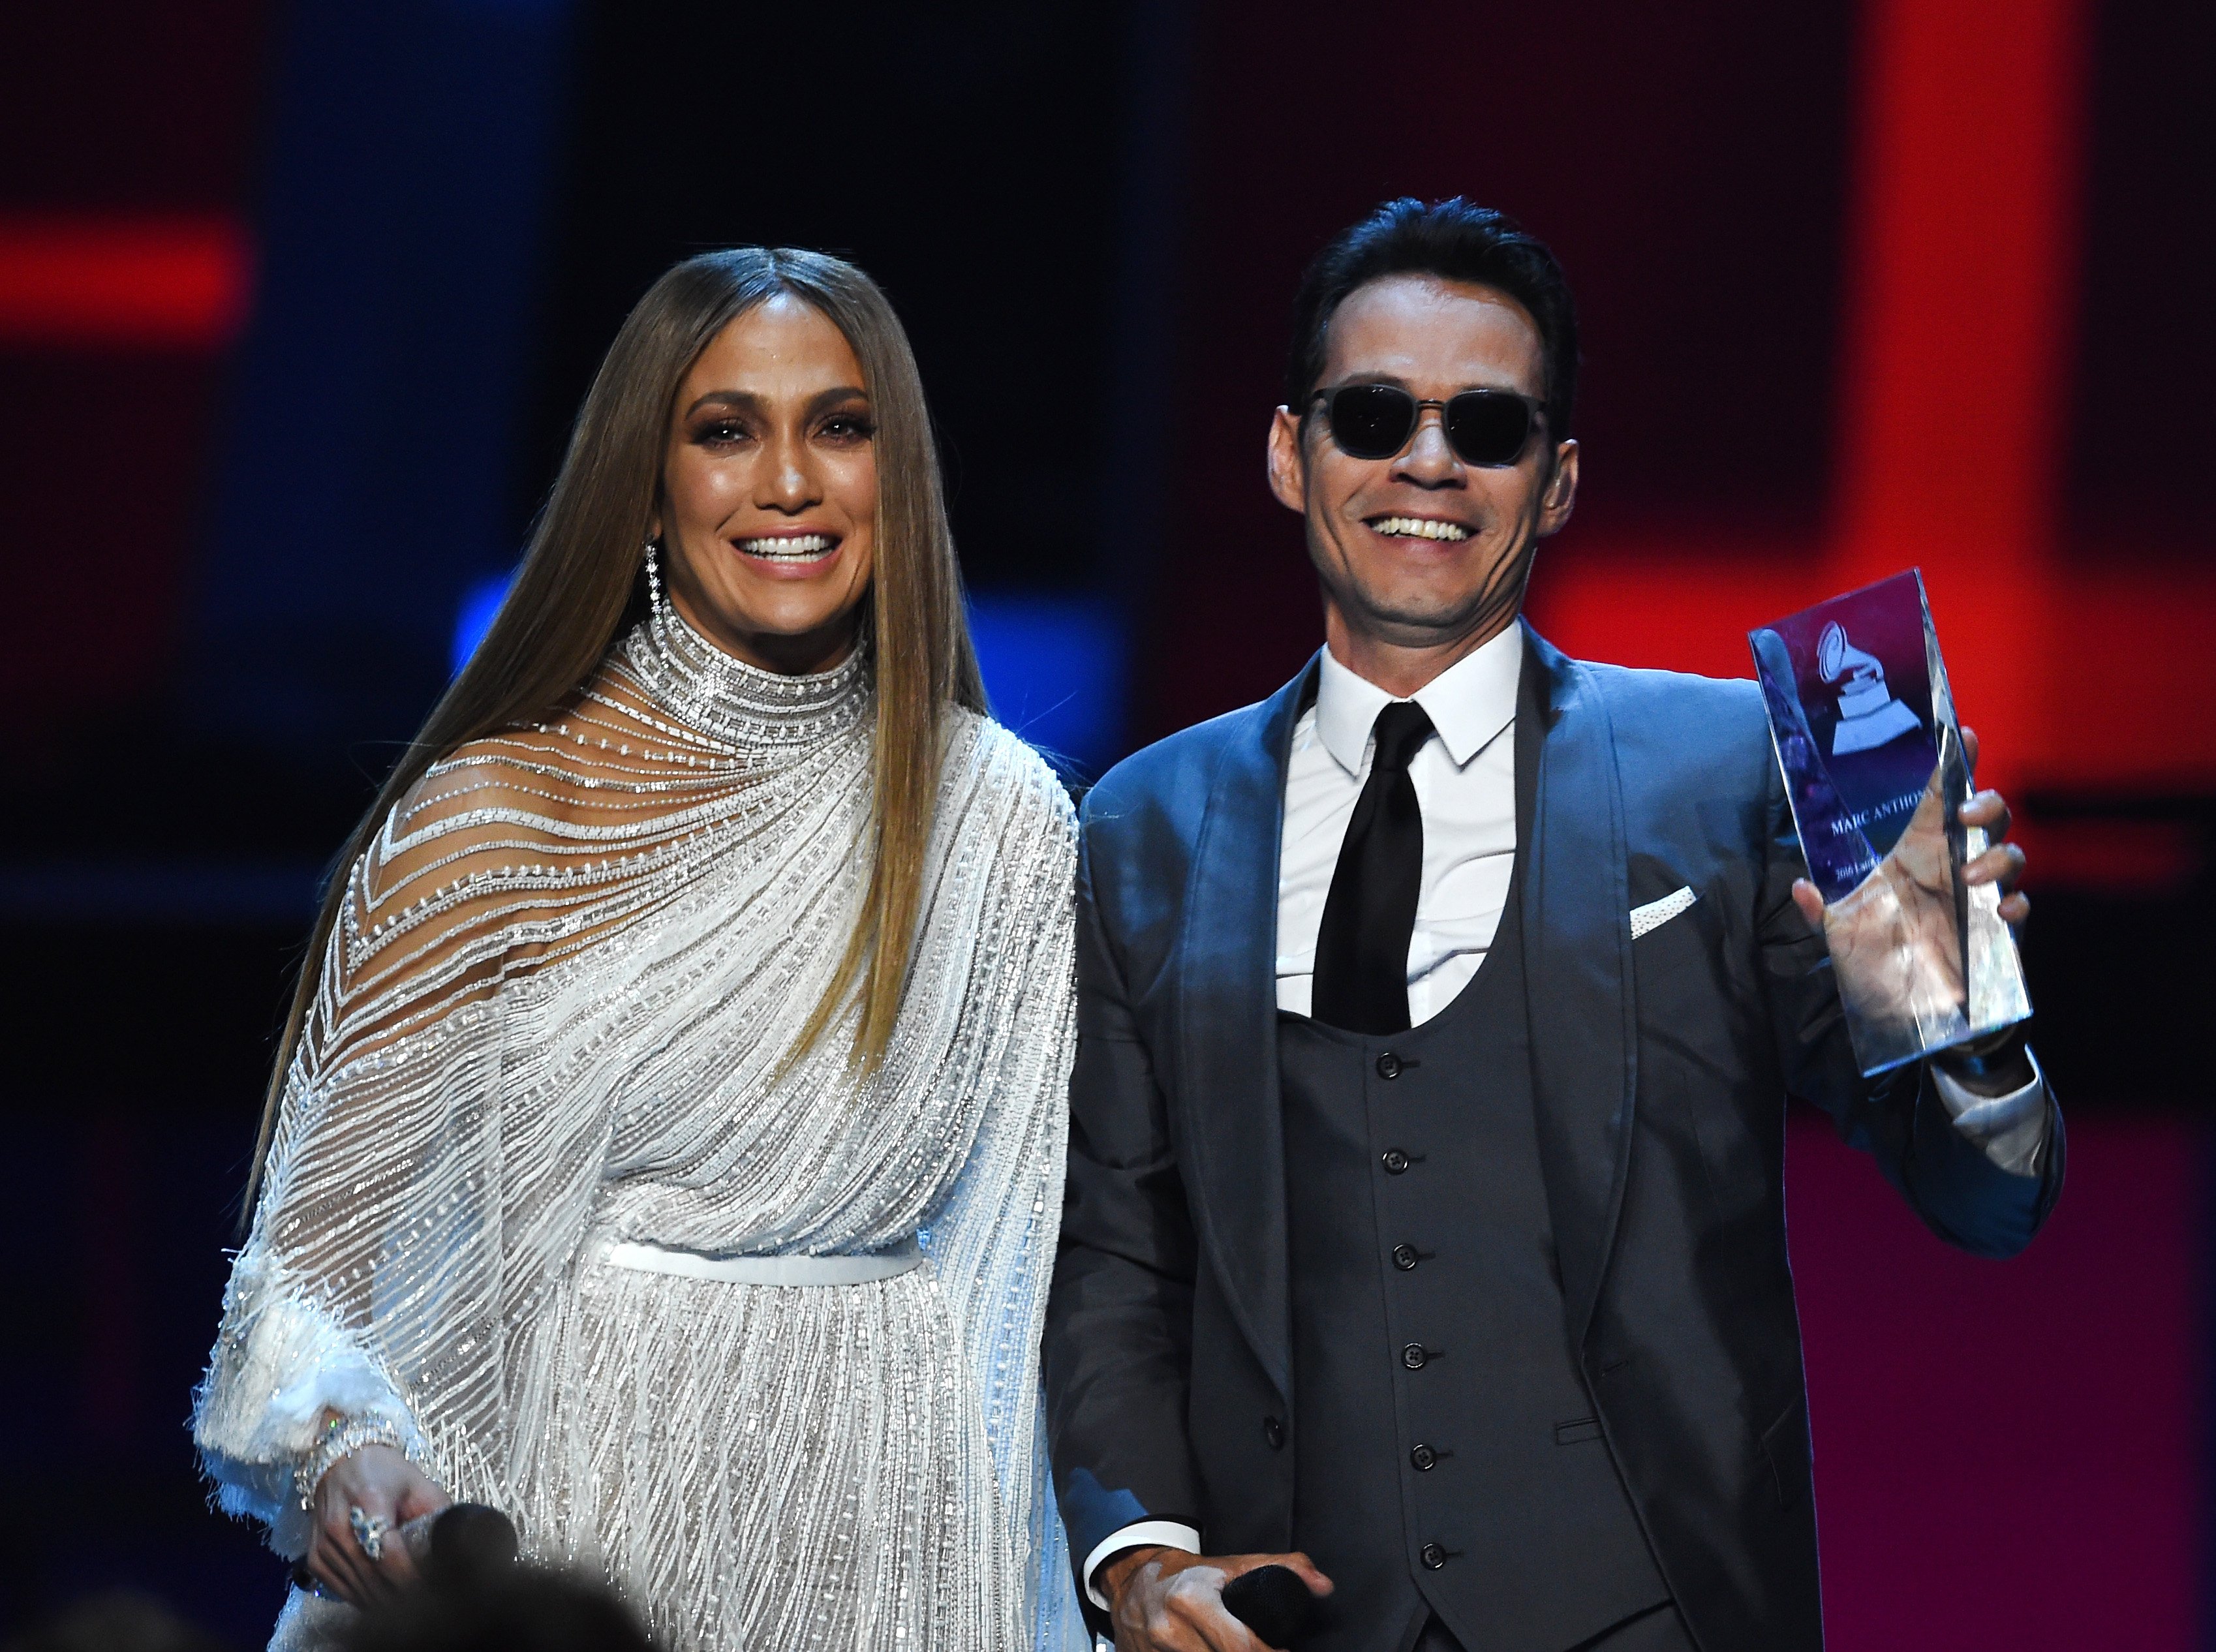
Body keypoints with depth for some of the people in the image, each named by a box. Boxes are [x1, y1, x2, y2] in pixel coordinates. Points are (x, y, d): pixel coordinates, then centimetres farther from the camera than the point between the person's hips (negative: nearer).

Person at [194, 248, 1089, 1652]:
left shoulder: (1006, 821, 3)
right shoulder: (492, 809, -4)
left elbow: (1011, 1245, 8)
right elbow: (335, 1217, -4)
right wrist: (349, 1446, -23)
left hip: (872, 1532, 2)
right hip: (564, 1506, -2)